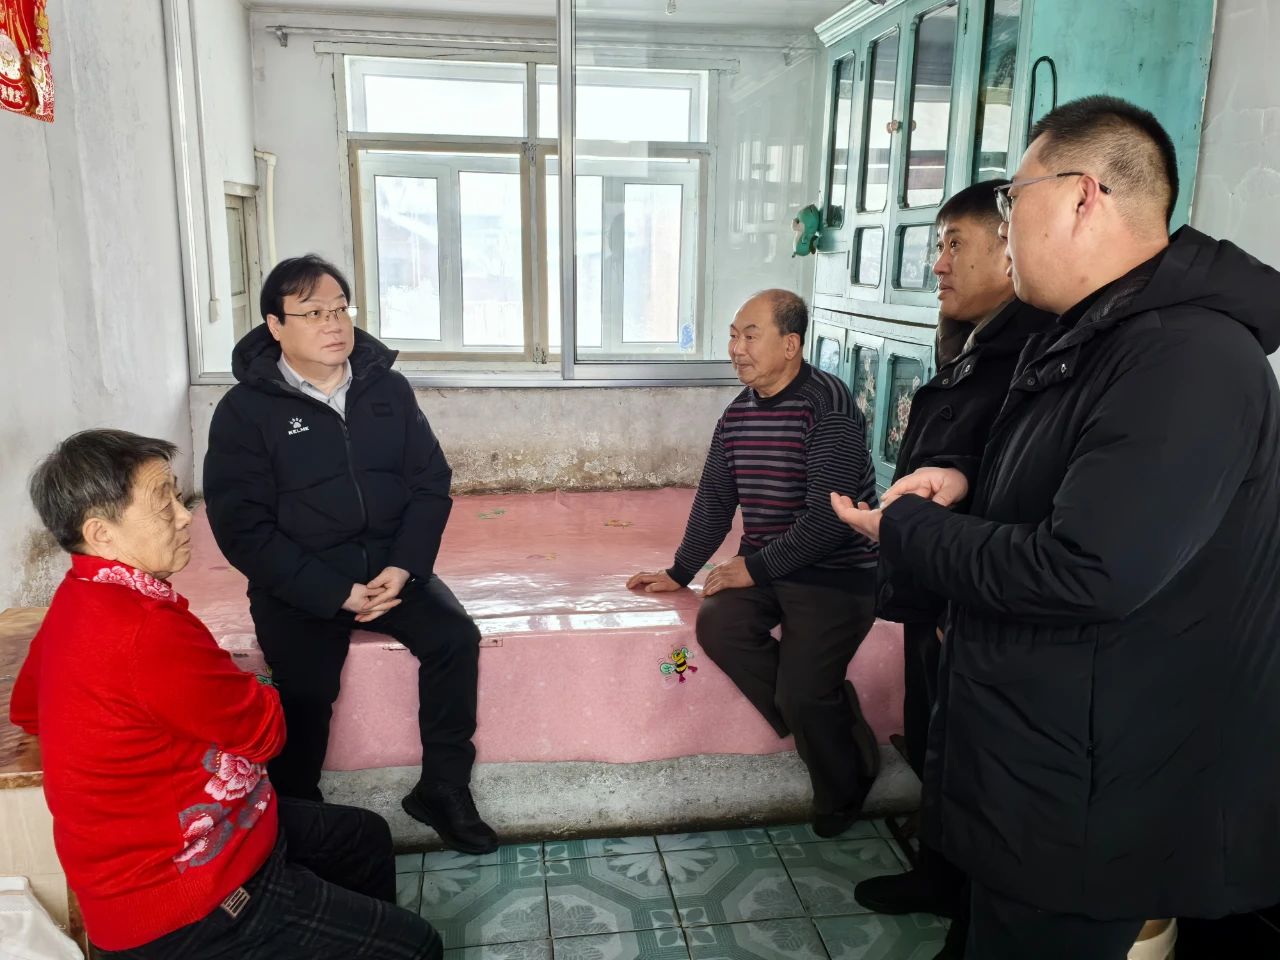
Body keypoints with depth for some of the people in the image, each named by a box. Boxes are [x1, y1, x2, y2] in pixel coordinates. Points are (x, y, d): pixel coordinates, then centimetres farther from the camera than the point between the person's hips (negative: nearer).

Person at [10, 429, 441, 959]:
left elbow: (26, 706, 18)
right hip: (181, 903, -10)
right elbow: (263, 731, -18)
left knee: (366, 837, 23)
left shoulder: (79, 599, 0)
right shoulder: (144, 628, -31)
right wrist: (244, 692, 4)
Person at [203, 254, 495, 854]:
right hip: (300, 585, -3)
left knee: (455, 637, -18)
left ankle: (443, 789, -1)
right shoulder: (245, 410, -5)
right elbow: (243, 529, -10)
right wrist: (337, 593, -17)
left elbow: (431, 483, 4)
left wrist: (403, 567, -11)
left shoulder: (388, 389, 5)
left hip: (391, 567, 3)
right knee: (306, 687, -24)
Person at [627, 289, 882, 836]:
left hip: (835, 573, -7)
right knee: (716, 625, -18)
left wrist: (756, 568, -18)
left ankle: (843, 795, 16)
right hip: (764, 569, 7)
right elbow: (714, 502, 14)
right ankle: (828, 717, 2)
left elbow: (830, 515, -23)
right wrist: (679, 574, 13)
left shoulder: (828, 405, -18)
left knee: (801, 696, -17)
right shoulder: (737, 414, 6)